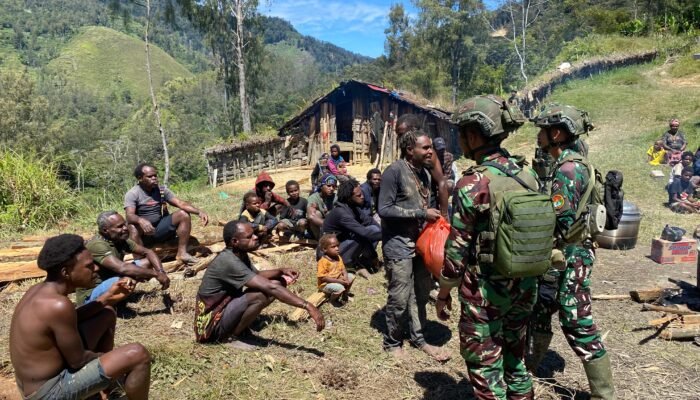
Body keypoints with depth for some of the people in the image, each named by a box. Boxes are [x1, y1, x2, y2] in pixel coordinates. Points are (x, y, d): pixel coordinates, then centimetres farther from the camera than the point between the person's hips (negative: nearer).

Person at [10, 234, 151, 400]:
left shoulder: (40, 290, -2)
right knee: (138, 355, -21)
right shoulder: (58, 305, -30)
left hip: (34, 380, 9)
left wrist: (108, 298, 6)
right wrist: (107, 357, -1)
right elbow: (77, 360, -21)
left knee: (107, 314, 17)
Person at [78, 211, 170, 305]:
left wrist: (161, 272, -16)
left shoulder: (121, 239, -2)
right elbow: (122, 269, -39)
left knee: (148, 262, 2)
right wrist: (156, 274, -33)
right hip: (90, 295, -8)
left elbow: (147, 252, 3)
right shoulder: (97, 245, -27)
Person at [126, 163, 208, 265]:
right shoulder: (132, 194, -11)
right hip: (143, 233, -4)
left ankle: (182, 253, -16)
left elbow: (180, 203, -8)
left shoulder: (162, 189, 2)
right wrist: (141, 220, -50)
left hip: (160, 229, 4)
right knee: (133, 227, -36)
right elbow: (129, 216, -25)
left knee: (183, 214, -14)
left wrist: (199, 212, -24)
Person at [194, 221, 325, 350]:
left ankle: (239, 327, 6)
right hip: (211, 323, -9)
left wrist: (281, 271, -1)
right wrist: (308, 306, -36)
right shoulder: (228, 262, -28)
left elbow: (257, 275, 19)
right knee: (263, 293, -30)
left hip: (227, 309, 9)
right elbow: (271, 288, -34)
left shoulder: (240, 255, 0)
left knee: (279, 282, 2)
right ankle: (232, 337, -9)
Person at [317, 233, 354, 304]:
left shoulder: (338, 258, 0)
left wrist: (345, 276, -17)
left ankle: (345, 294, 23)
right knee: (340, 288, -32)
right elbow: (322, 277, -27)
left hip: (338, 279, 8)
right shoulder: (323, 261, -26)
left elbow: (343, 269, 7)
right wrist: (338, 281, -28)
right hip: (326, 284, -8)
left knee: (351, 276, 6)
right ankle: (332, 300, 1)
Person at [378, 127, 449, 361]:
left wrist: (432, 217, -3)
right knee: (399, 298, 2)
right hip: (399, 245, -7)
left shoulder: (425, 173, 9)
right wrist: (421, 213, -21)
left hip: (421, 242, 8)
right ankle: (392, 342, 22)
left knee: (421, 295, 16)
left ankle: (418, 338, 33)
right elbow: (384, 209, -20)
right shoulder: (394, 171, -15)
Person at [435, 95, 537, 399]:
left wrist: (444, 293, -4)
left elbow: (457, 249, -16)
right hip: (524, 286, 7)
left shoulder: (473, 184, -19)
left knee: (484, 364, 8)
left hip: (485, 290, -7)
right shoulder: (528, 176, 1)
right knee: (515, 358, 22)